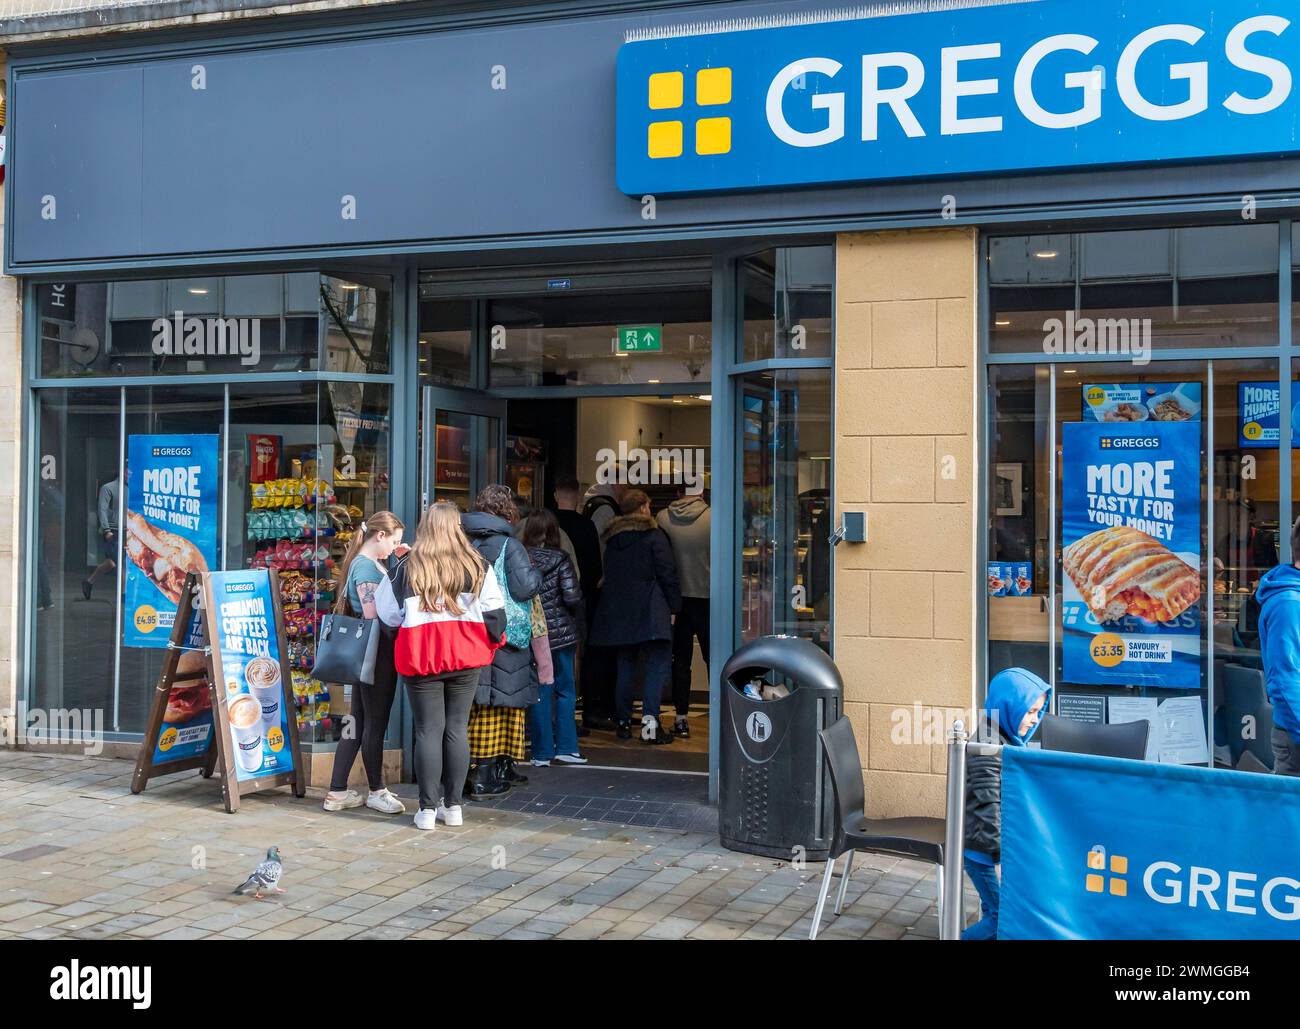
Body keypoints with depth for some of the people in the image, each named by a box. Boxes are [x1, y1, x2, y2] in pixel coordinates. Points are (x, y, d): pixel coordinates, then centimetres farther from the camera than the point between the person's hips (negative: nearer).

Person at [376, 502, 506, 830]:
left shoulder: (407, 567, 0)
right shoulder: (476, 566, 2)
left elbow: (389, 614, 6)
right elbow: (493, 610, 2)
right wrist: (492, 642, 17)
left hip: (420, 656, -1)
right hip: (465, 657, 1)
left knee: (428, 730, 2)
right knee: (457, 729, 8)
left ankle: (428, 808, 2)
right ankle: (452, 806, 12)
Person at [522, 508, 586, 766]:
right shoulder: (560, 559, -8)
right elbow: (572, 597, -13)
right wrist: (577, 626, 5)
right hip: (560, 632, -1)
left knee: (539, 693, 7)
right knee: (565, 690, 11)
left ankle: (542, 753, 11)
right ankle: (565, 747, 11)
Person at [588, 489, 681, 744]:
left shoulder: (612, 538, 13)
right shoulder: (653, 535, -5)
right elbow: (667, 573, -8)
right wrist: (673, 607, -3)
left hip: (618, 611, 6)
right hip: (649, 609, -6)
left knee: (625, 665, 12)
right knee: (658, 661, -4)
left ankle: (624, 722, 13)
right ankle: (650, 719, -16)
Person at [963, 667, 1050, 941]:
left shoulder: (1012, 741, 10)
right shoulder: (987, 746, -21)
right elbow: (988, 808, -23)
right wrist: (1002, 856, -22)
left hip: (1006, 846, 9)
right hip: (986, 851, -9)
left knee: (994, 910, 13)